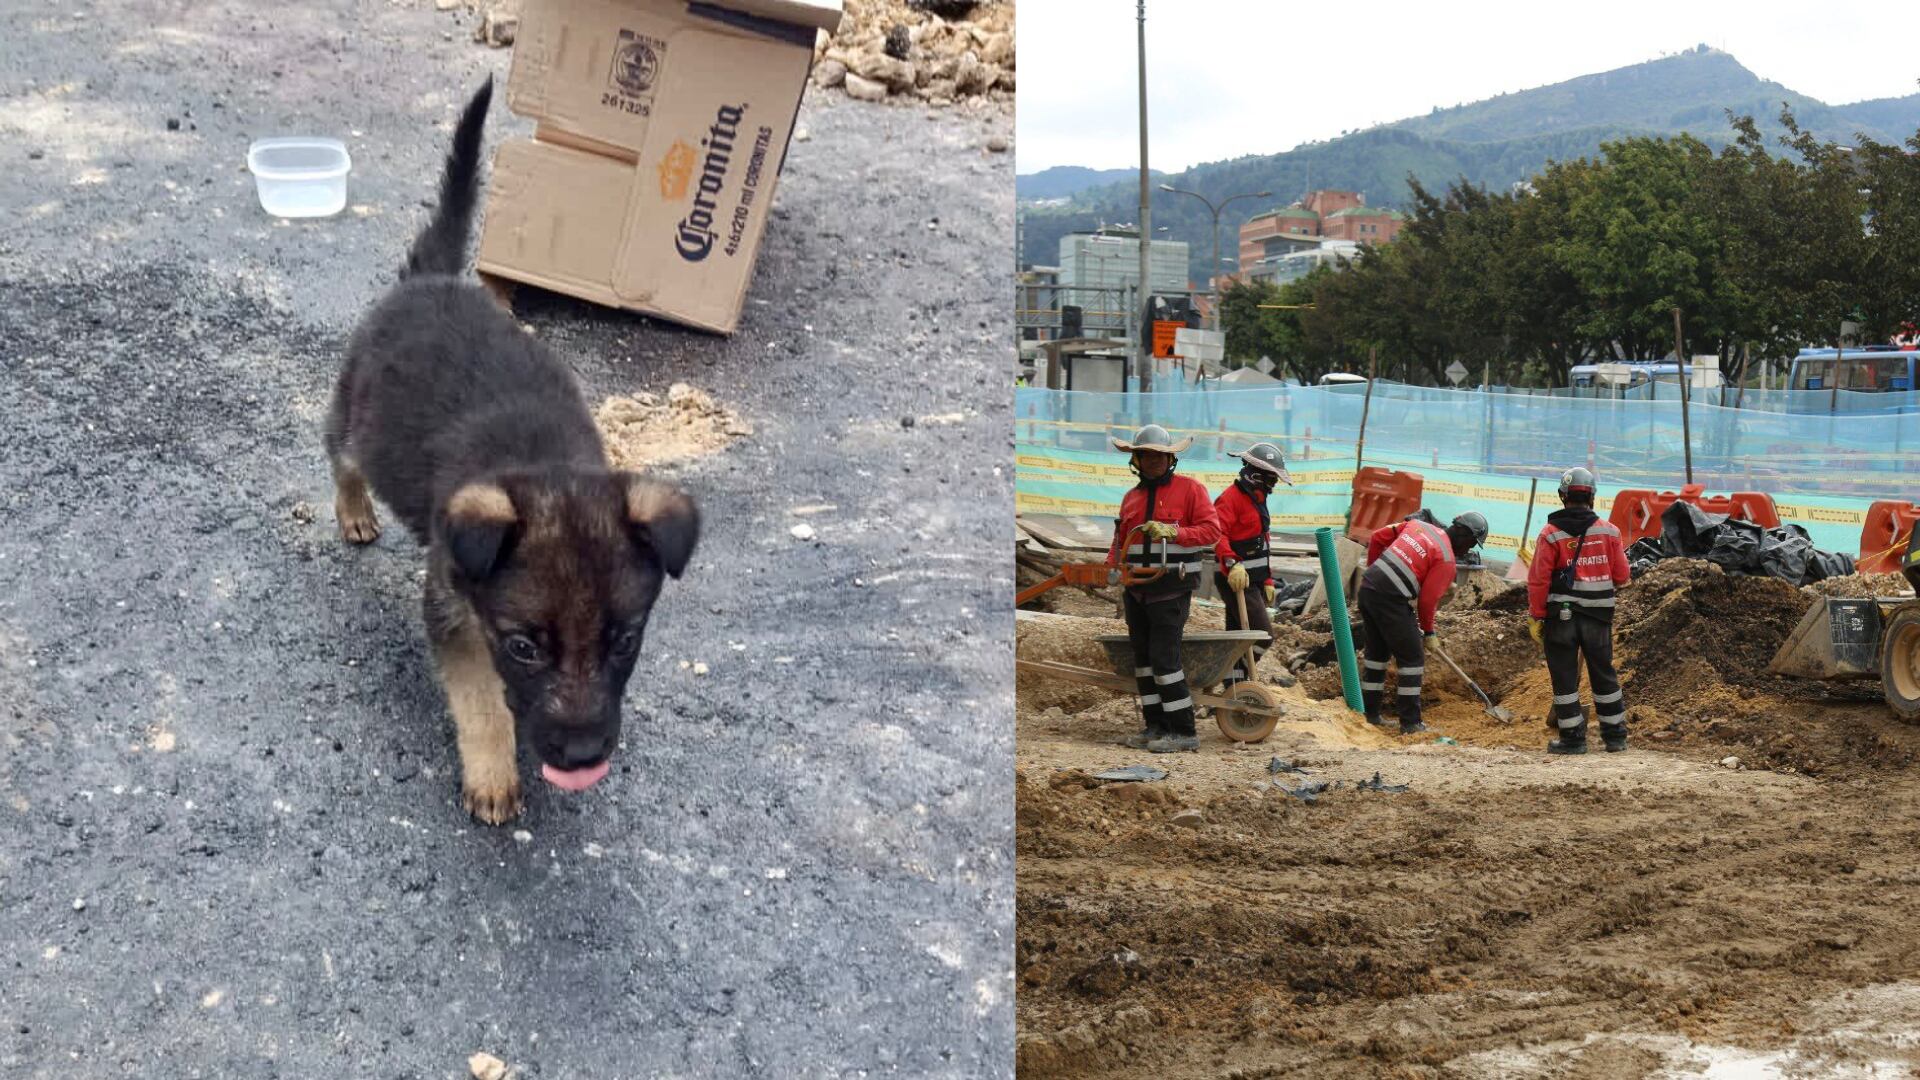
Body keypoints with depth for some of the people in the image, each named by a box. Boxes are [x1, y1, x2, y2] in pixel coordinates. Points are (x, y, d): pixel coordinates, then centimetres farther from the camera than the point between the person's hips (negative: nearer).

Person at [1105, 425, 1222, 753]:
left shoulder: (1190, 489, -1)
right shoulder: (1131, 497, 17)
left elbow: (1211, 530, -8)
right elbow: (1121, 538, 19)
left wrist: (1173, 531, -21)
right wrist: (1110, 568, 3)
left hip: (1172, 589, -7)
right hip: (1137, 589, 7)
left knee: (1164, 658, -12)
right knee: (1142, 658, 7)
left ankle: (1184, 732, -5)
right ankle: (1155, 725, 15)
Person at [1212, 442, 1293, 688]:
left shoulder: (1256, 500, 20)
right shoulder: (1231, 498, -12)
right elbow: (1217, 535, -28)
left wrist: (1267, 581, 24)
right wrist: (1231, 564, -41)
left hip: (1253, 580, 10)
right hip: (1237, 581, -10)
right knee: (1263, 634, -14)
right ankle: (1238, 684, -5)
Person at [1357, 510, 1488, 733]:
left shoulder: (1419, 525, 15)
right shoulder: (1447, 559, -5)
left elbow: (1377, 537, 17)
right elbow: (1427, 600, -5)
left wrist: (1374, 570, 27)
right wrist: (1428, 631, 10)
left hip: (1367, 587, 8)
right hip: (1392, 600, -8)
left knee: (1377, 653, 21)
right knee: (1412, 659, 5)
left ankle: (1369, 713, 28)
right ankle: (1410, 723, 8)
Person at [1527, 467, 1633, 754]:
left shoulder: (1550, 534, -8)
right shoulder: (1609, 532, -1)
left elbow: (1538, 580, -10)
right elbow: (1622, 577, 3)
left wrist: (1536, 617, -3)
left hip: (1561, 615, -3)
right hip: (1599, 615, 3)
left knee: (1564, 677, 5)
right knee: (1604, 674, 15)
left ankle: (1572, 738, 5)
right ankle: (1615, 735, 22)